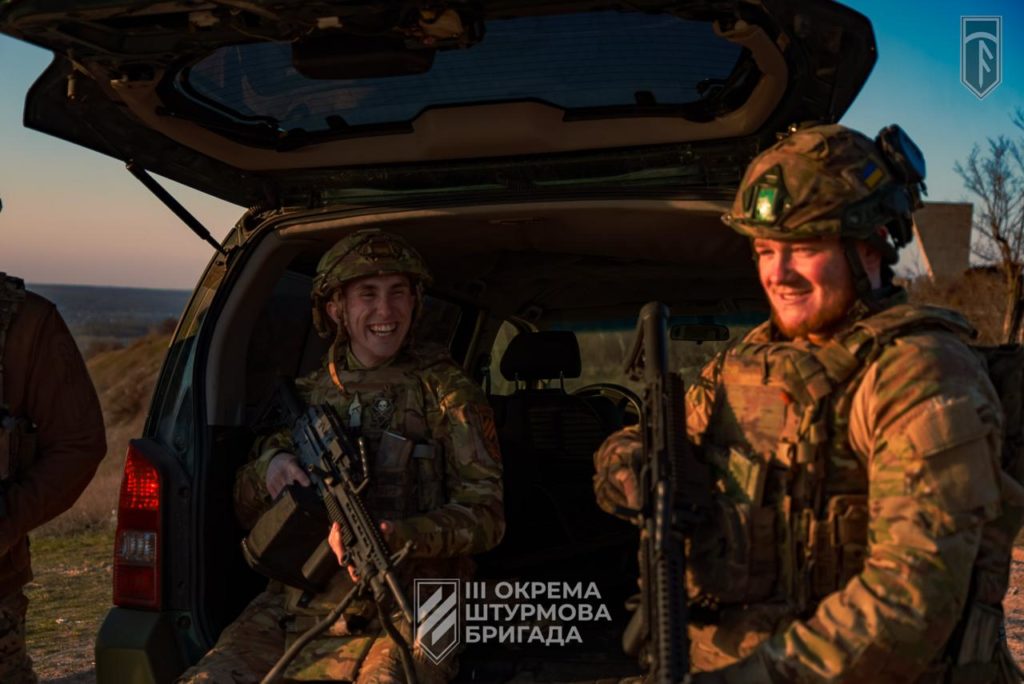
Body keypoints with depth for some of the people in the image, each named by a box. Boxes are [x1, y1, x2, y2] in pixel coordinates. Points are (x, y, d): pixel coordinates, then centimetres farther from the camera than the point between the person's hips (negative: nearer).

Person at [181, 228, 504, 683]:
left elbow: (485, 515, -3)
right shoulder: (305, 395, 15)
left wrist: (394, 536, -22)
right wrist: (268, 467, -6)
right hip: (297, 608, 4)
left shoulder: (446, 391, 4)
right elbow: (247, 513, 18)